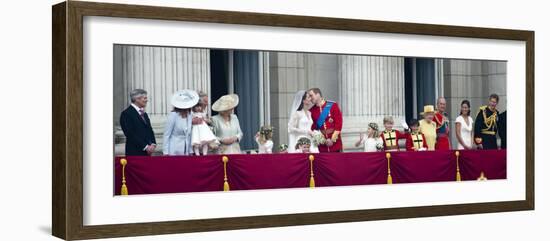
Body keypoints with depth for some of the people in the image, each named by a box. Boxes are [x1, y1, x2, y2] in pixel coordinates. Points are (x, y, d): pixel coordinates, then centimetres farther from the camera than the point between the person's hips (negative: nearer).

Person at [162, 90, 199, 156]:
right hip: (174, 152, -5)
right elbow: (166, 135, -7)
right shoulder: (173, 115, -9)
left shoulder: (189, 116, 6)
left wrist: (190, 151, 12)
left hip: (185, 152, 5)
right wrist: (166, 153, -10)